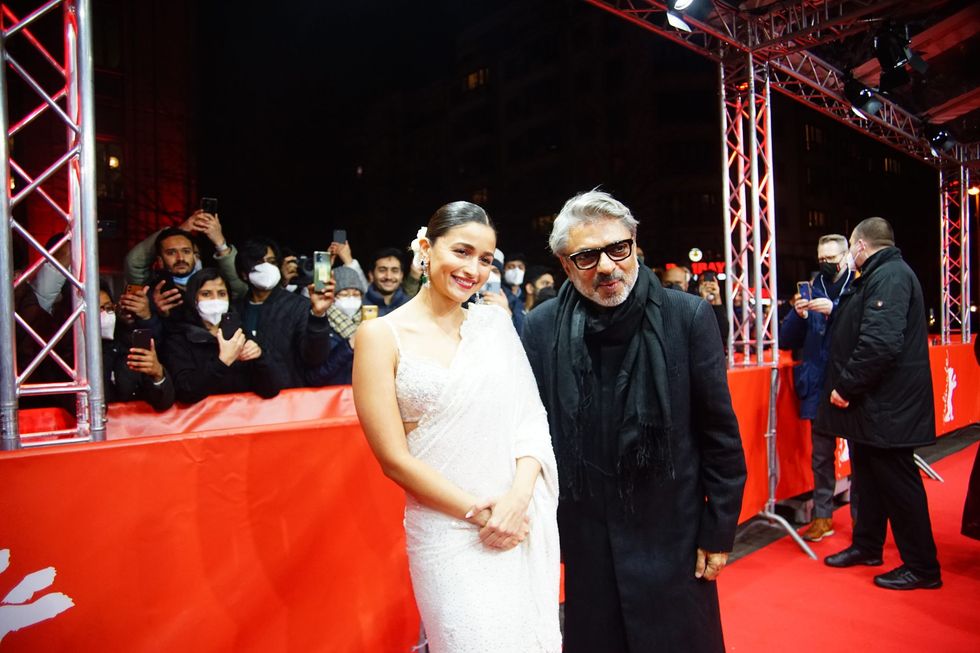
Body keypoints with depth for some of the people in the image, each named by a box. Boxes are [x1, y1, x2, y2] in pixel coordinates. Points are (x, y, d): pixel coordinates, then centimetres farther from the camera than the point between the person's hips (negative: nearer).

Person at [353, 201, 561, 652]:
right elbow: (395, 459, -9)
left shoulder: (495, 321, 3)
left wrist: (519, 497, -13)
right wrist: (481, 513, -10)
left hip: (527, 523, 4)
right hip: (451, 535, -4)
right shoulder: (381, 336, -8)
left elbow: (531, 415, 2)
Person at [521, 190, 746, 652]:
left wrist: (719, 530, -2)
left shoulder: (688, 316, -10)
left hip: (673, 537, -1)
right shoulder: (541, 328, -6)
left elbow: (720, 434, -5)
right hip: (585, 540, 1)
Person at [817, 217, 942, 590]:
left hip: (887, 405, -10)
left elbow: (881, 343, -29)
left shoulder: (889, 276, -19)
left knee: (898, 483, 1)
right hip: (873, 402, 10)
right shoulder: (879, 276, 14)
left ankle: (922, 567, 14)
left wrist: (846, 386, -22)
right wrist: (835, 312, 18)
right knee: (869, 476, 19)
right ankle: (867, 546, 33)